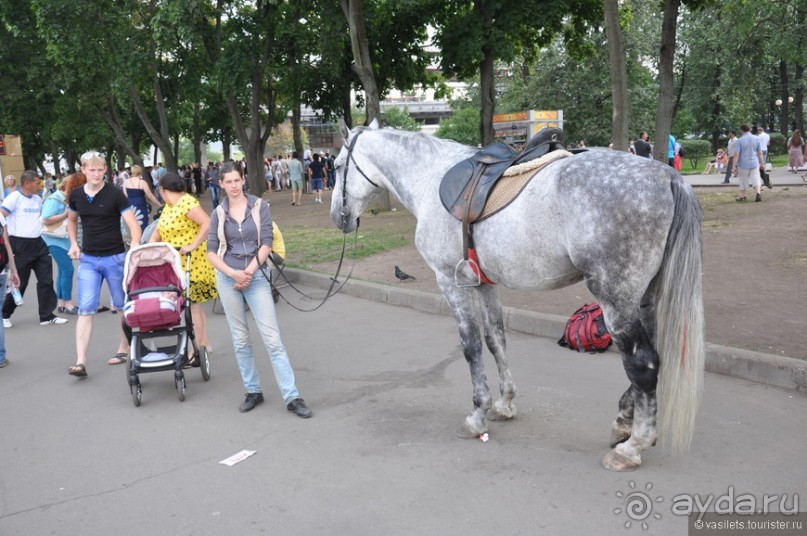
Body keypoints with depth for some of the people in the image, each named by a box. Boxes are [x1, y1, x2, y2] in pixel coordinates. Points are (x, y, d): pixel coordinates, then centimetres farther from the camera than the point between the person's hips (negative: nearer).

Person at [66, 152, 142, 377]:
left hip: (115, 258, -3)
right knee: (86, 309, -4)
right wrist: (74, 244, 7)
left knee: (123, 306, 10)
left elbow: (134, 226, -12)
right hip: (88, 259, 3)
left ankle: (124, 349, 29)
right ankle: (81, 362, -8)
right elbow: (71, 220, 22)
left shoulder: (115, 195, -9)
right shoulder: (76, 195, 2)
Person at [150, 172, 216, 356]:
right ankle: (204, 343, 22)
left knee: (192, 306, -5)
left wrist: (192, 246, -27)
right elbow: (158, 231, 17)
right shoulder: (169, 206, 14)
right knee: (194, 305, 13)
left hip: (192, 262, -9)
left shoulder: (186, 202, -15)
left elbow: (208, 223, -25)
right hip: (178, 264, 9)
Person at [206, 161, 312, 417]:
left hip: (257, 277, -2)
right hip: (228, 279, 2)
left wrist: (248, 272, -13)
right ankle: (253, 391, 21)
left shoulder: (260, 207, 0)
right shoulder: (218, 213, 5)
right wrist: (233, 273, -13)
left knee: (272, 338, -6)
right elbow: (211, 252, 2)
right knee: (240, 340, 9)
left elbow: (266, 243, -5)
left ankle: (292, 397, -4)